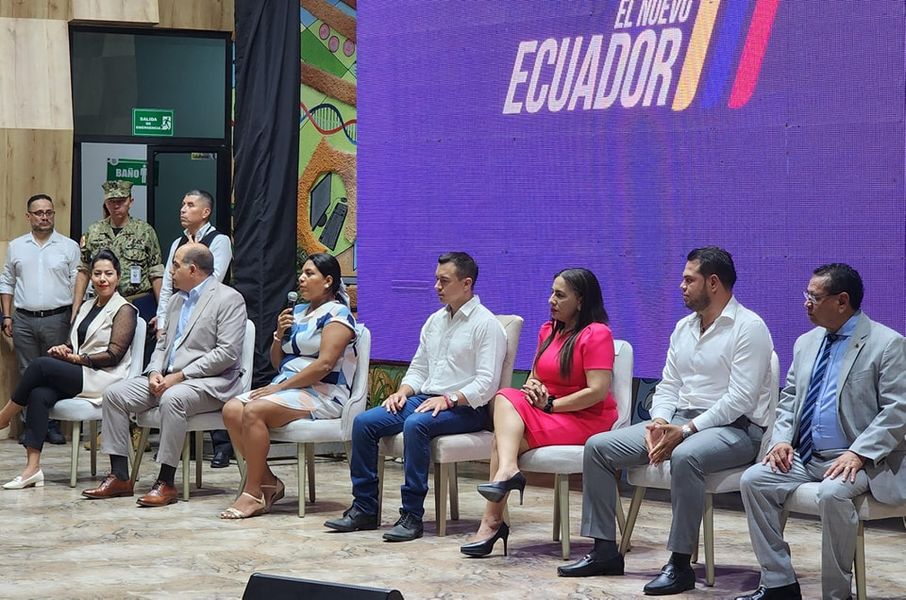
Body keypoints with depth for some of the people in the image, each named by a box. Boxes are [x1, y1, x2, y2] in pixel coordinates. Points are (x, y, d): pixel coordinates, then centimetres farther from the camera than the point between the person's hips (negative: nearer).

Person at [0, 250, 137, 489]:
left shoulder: (124, 310, -1)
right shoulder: (86, 307, 22)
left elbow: (114, 355, -9)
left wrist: (78, 358, -10)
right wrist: (64, 350, 2)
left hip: (104, 379, -7)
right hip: (78, 377, 7)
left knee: (41, 365, -23)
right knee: (39, 394, -23)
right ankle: (32, 468, -28)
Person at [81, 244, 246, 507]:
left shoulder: (229, 299, -7)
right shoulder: (177, 300, 21)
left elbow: (227, 353, -16)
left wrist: (179, 376, -18)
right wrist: (155, 372, -1)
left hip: (209, 381, -8)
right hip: (168, 378, 8)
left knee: (172, 399, -38)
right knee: (114, 393, -8)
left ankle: (166, 482, -30)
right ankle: (119, 477, -7)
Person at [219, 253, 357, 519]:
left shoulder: (337, 314, -4)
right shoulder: (297, 311, 21)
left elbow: (324, 364, -17)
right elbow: (277, 362, 24)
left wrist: (279, 387, -18)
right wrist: (280, 334, 4)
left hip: (322, 394, -8)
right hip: (286, 388, 8)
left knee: (254, 411, -29)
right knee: (231, 410, -16)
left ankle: (253, 494, -23)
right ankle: (268, 482, -11)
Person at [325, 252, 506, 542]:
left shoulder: (486, 324, -6)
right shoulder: (435, 321, 19)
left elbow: (486, 383, -15)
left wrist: (449, 399, -24)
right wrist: (402, 392, 2)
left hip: (465, 408, -8)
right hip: (424, 399, 8)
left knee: (416, 424, -37)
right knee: (364, 422, -11)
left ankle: (412, 515, -33)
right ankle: (364, 509, -8)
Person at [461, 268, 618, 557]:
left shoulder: (596, 334, -9)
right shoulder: (548, 330, 17)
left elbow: (598, 391, -16)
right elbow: (535, 376, 21)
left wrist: (550, 404, -14)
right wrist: (531, 388, -5)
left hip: (587, 419, -7)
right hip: (547, 410, 7)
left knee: (505, 436, -22)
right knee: (506, 397, -22)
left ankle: (492, 521, -24)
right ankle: (508, 470, -39)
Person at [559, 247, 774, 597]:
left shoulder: (748, 327, -10)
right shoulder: (683, 328, 16)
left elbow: (740, 399, -18)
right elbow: (668, 386, 16)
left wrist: (685, 431, -22)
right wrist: (659, 423, -7)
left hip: (734, 428, -8)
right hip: (679, 423, 8)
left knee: (684, 457, -41)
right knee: (598, 447, -2)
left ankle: (680, 564, -31)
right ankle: (605, 551, 1)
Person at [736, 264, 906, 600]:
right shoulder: (806, 343, 15)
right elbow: (789, 397, 20)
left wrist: (858, 454, -24)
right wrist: (782, 439, 0)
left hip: (856, 460, -7)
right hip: (804, 456, 7)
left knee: (832, 494, -36)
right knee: (754, 480, -14)